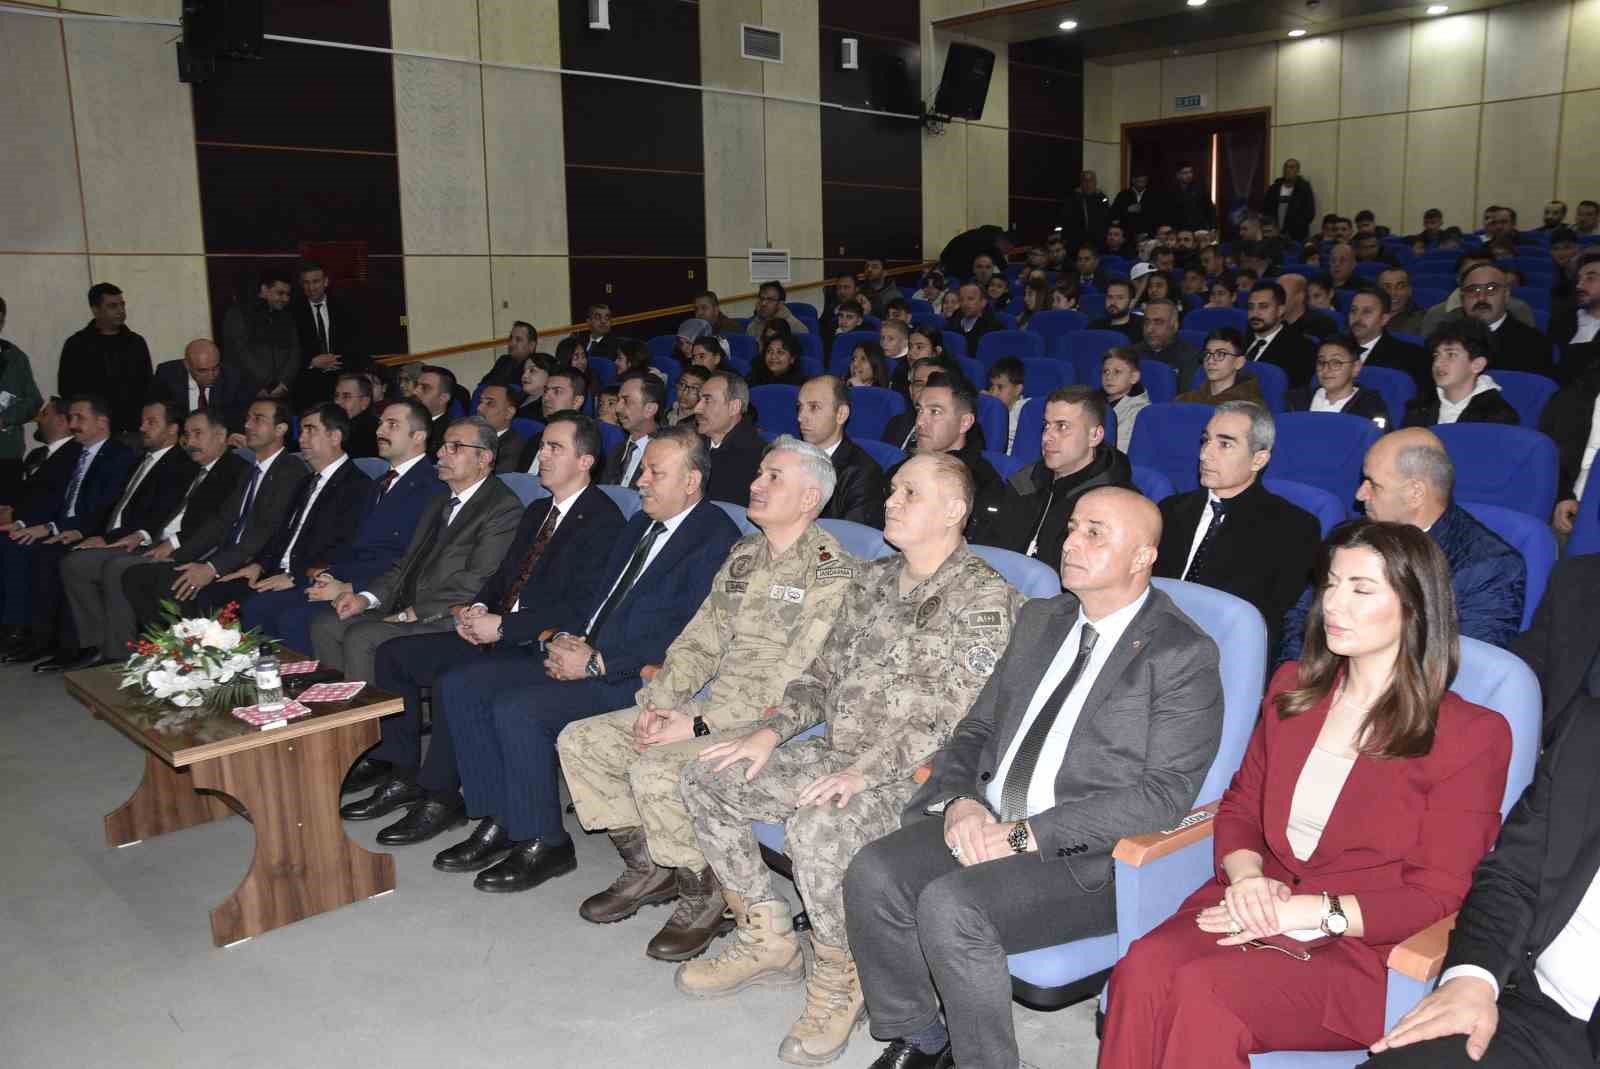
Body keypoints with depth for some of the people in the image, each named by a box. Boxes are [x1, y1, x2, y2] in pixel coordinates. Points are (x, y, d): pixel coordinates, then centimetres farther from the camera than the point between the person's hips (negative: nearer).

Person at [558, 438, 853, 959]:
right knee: (581, 740, 1)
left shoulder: (831, 570, -13)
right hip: (710, 708, 8)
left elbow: (791, 681, -19)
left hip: (769, 723, -8)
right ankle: (648, 868, 15)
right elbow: (699, 641, 13)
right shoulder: (743, 553, 14)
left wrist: (698, 725, -20)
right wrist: (656, 704, -4)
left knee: (655, 770, -29)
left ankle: (705, 896, -4)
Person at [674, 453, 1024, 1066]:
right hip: (836, 755, 8)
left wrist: (867, 770, -26)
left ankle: (839, 981, -7)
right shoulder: (873, 580, 13)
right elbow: (825, 673, 17)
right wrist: (772, 731, 1)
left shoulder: (984, 599, -11)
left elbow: (957, 720, -19)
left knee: (816, 828, -36)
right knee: (704, 779, -1)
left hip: (911, 777, -8)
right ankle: (767, 939, 12)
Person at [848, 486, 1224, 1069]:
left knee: (949, 906, -29)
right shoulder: (1039, 619, 14)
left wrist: (1028, 835, -19)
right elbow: (977, 728, 16)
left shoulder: (1183, 655, -7)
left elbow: (1164, 792, -14)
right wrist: (961, 800, -6)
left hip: (1084, 856, -6)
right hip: (985, 823, 7)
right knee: (872, 876, -16)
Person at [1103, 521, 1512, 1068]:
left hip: (1358, 949, -4)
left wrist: (1300, 911, -15)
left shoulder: (1472, 736, -1)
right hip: (1250, 915, 4)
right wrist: (1248, 879, -6)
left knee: (1200, 994, -33)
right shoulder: (1293, 687, 14)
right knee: (1141, 970, -29)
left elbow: (1433, 895, -4)